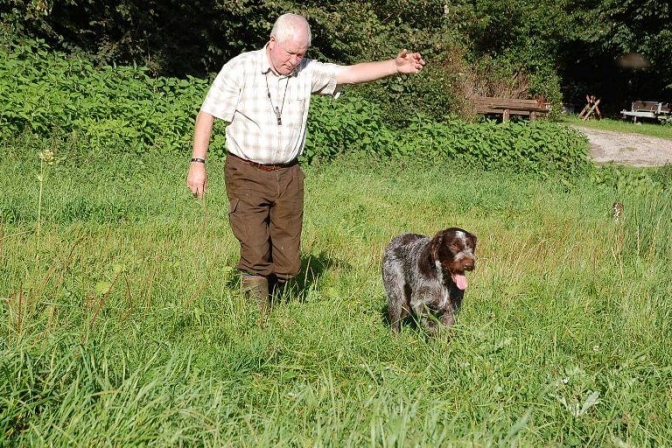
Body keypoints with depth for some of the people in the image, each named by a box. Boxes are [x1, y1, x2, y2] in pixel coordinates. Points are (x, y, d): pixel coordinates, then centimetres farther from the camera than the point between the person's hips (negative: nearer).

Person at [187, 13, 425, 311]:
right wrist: (198, 163, -12)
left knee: (288, 264, 5)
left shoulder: (307, 71, 2)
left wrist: (396, 66, -18)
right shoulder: (240, 68, -7)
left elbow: (351, 73, -4)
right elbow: (208, 114, -6)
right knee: (256, 256, -11)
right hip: (247, 175, -4)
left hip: (288, 175, 4)